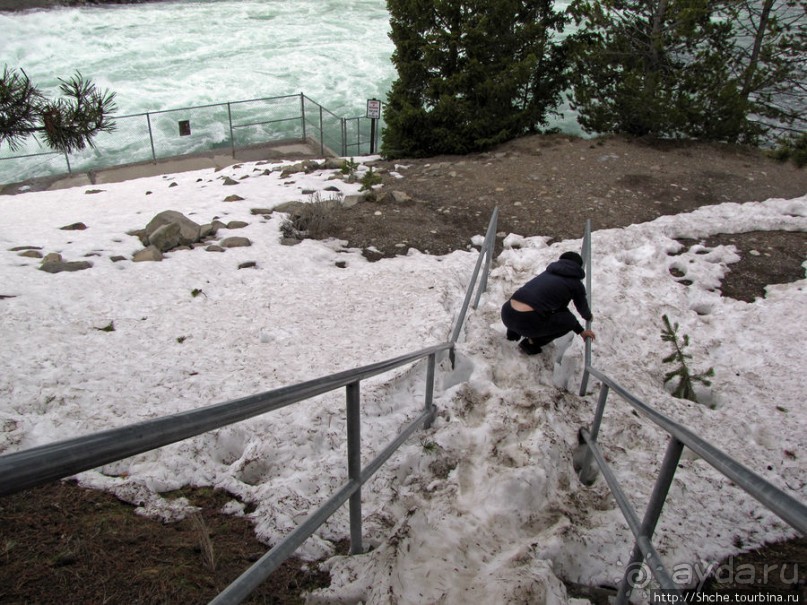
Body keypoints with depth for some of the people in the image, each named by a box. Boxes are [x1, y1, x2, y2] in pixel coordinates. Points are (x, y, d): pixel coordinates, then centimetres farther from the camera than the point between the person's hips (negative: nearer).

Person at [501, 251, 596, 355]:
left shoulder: (548, 273, 27)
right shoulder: (576, 284, 10)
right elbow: (583, 308, 29)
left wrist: (580, 330, 45)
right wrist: (588, 317, 55)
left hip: (507, 314, 7)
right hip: (527, 321, -7)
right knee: (569, 320, 18)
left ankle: (513, 332, 26)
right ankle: (531, 343, 12)